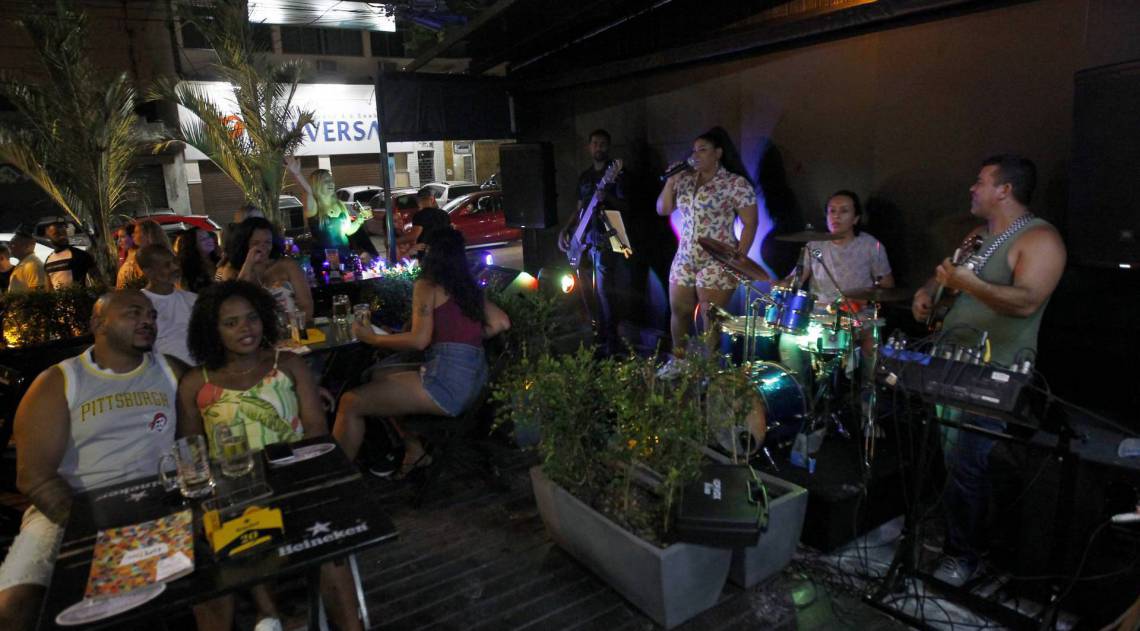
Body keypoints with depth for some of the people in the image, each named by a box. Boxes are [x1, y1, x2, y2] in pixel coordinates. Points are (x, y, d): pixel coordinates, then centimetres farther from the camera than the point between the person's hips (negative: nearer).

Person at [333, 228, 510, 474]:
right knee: (379, 379, 27)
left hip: (446, 380, -9)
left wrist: (372, 338, 1)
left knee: (351, 403, -9)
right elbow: (502, 322, 10)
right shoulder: (471, 288, 18)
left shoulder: (427, 285, -1)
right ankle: (414, 450, 22)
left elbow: (419, 340, -10)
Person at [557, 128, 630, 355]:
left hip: (608, 239, -7)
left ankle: (611, 340, -2)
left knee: (603, 289, -11)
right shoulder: (585, 176, 18)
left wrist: (606, 196, -26)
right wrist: (566, 229, 11)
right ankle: (600, 334, 21)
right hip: (587, 239, 7)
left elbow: (625, 206, -9)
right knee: (595, 290, 10)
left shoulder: (617, 173, -2)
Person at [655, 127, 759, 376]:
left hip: (717, 261, -6)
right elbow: (662, 210, 10)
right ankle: (678, 360, 32)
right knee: (678, 311, 13)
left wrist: (739, 260, -17)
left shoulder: (737, 183, -8)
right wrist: (670, 181, -3)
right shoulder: (685, 179, 9)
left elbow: (750, 224, -9)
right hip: (685, 258, 6)